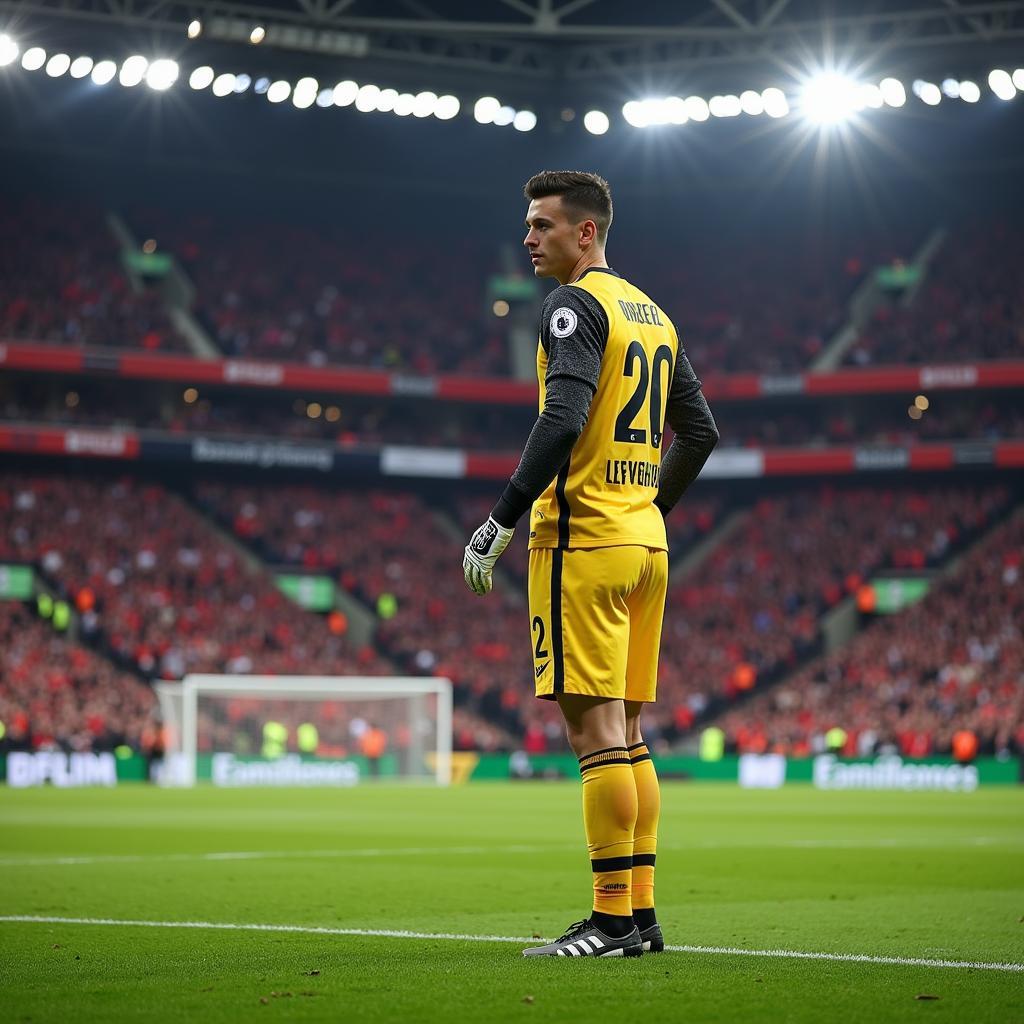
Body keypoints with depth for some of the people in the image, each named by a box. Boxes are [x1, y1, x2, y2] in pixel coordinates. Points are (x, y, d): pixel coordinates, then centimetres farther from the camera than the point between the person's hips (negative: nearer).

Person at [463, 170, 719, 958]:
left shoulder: (577, 305, -8)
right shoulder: (653, 314, 18)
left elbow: (563, 421, -20)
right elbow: (700, 432, 20)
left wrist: (501, 524, -17)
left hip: (583, 540, -9)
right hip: (646, 543, 9)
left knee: (596, 730, -8)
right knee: (625, 735, 11)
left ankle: (613, 919, -8)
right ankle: (641, 914, 12)